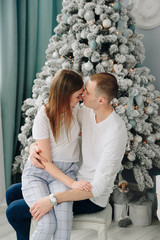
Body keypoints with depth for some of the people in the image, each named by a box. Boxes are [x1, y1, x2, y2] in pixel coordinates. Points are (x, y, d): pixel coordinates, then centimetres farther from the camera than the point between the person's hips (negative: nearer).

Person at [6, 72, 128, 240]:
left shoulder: (116, 132, -29)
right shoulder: (87, 112, -4)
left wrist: (53, 199, -35)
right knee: (13, 193, 13)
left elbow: (98, 187, -30)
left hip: (92, 199, -8)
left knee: (14, 211, -10)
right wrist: (34, 146, -16)